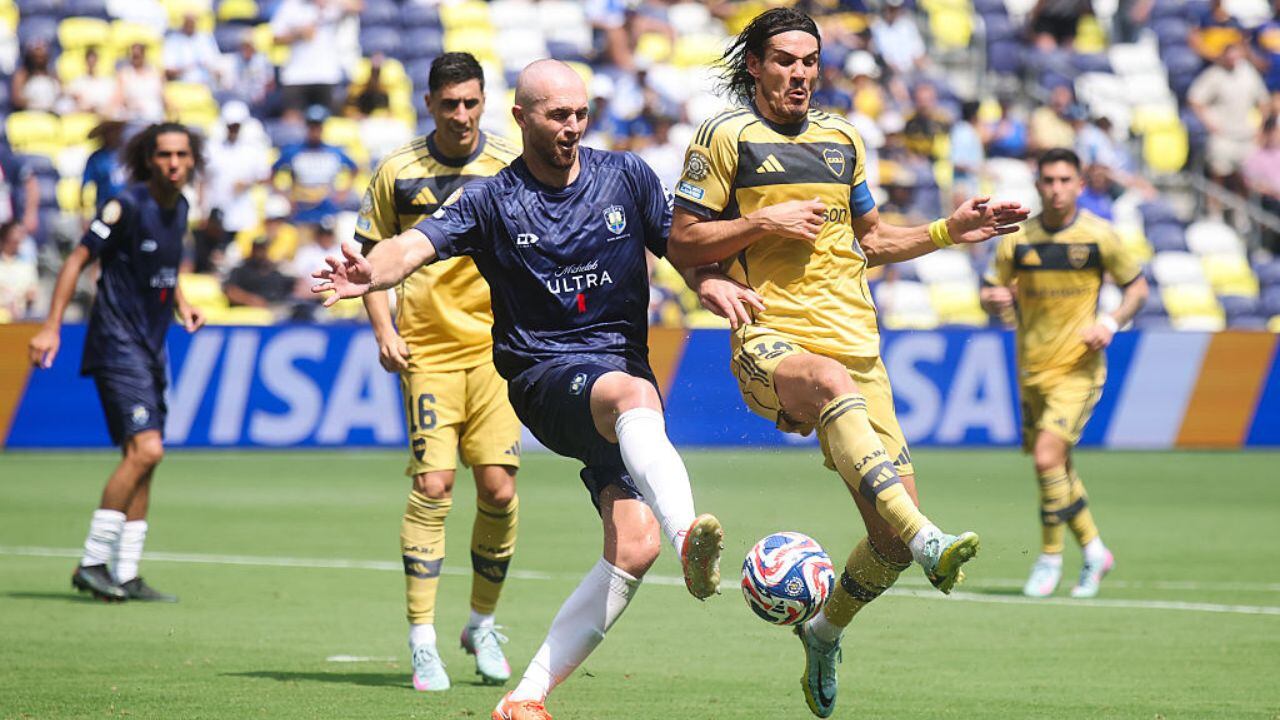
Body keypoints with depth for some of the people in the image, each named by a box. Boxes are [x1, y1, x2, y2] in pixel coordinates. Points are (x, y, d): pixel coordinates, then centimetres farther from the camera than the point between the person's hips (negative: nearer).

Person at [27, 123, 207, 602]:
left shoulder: (179, 208, 10)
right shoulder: (128, 206, -14)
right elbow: (79, 259, -11)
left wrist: (182, 304, 10)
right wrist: (52, 326, -15)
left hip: (150, 347, 8)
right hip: (117, 342, -8)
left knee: (143, 457, 7)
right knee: (145, 449, -19)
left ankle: (125, 576, 12)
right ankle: (93, 561, -12)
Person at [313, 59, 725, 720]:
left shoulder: (627, 176, 9)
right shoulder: (492, 201, 1)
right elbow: (417, 244, -12)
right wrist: (371, 273, -35)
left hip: (625, 363, 4)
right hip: (547, 374, -4)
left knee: (634, 543, -14)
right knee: (635, 395, -39)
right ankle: (688, 534, -67)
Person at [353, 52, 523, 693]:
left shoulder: (514, 167, 2)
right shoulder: (397, 172, 2)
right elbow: (372, 255, 10)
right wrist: (383, 331, -2)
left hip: (497, 346, 1)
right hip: (427, 348, -1)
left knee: (498, 487, -4)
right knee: (432, 484, -11)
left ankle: (483, 623, 18)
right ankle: (422, 642, -7)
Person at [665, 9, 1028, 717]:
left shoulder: (842, 139, 18)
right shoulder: (725, 137, 2)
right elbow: (682, 243, 0)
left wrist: (949, 232, 16)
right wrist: (764, 221, -10)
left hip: (854, 340, 5)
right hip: (769, 339, -5)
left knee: (891, 533, -4)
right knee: (835, 385, -42)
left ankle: (825, 632, 25)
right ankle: (926, 540, -58)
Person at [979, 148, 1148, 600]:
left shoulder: (1099, 236, -6)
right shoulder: (1016, 239, 1)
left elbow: (1137, 287, 5)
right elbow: (990, 294, 9)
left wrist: (1112, 322, -12)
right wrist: (994, 300, -16)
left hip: (1079, 368, -4)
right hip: (1032, 370, 4)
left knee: (1047, 457, -18)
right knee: (1056, 468, 11)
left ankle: (1050, 558, -2)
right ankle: (1094, 551, 30)